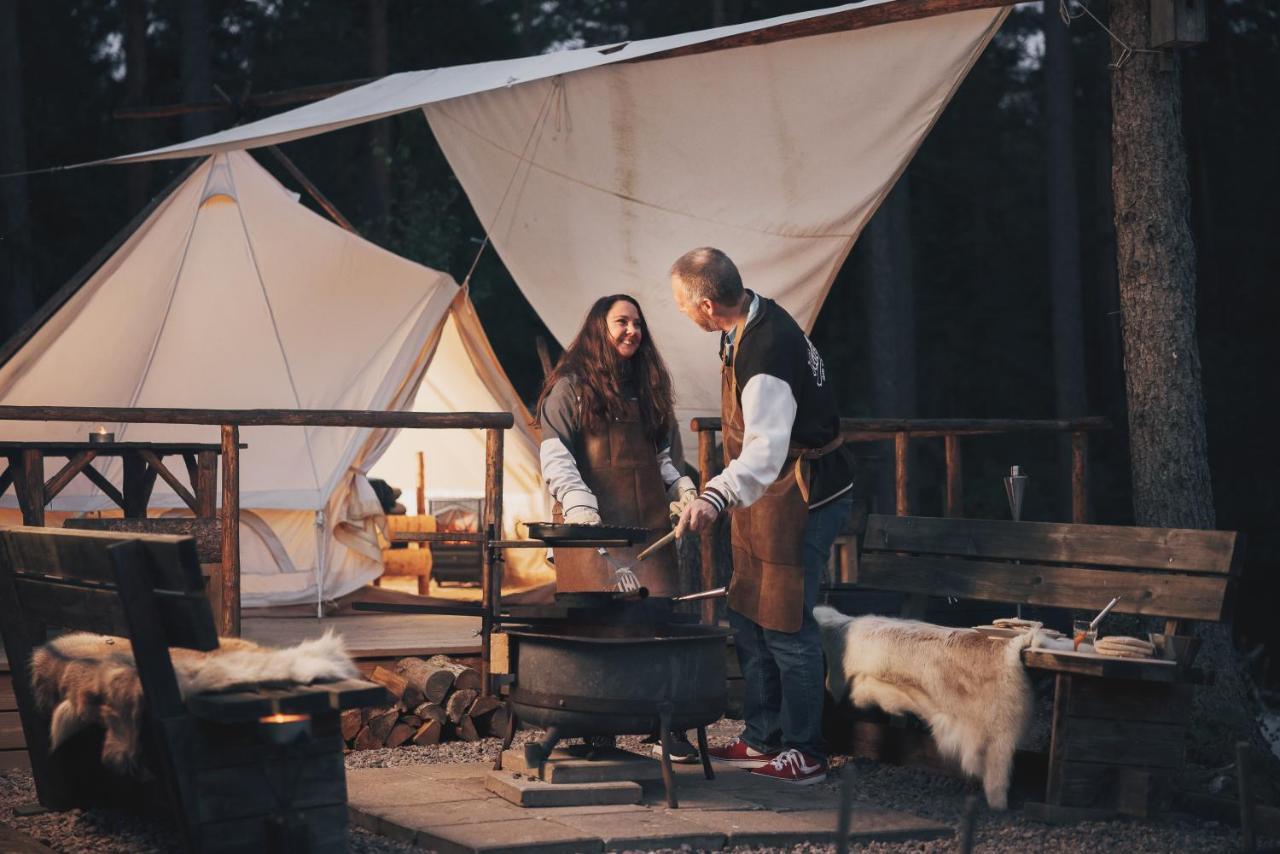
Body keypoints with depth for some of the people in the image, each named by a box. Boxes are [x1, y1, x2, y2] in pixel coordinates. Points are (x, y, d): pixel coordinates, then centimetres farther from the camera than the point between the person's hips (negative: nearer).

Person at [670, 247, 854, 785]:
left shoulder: (764, 352, -29)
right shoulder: (758, 316, 4)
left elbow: (766, 447, -41)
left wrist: (718, 495, -56)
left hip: (800, 499, -10)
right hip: (771, 498, 10)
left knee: (785, 626, -5)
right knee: (748, 619, 14)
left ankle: (805, 754, 5)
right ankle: (763, 740, 23)